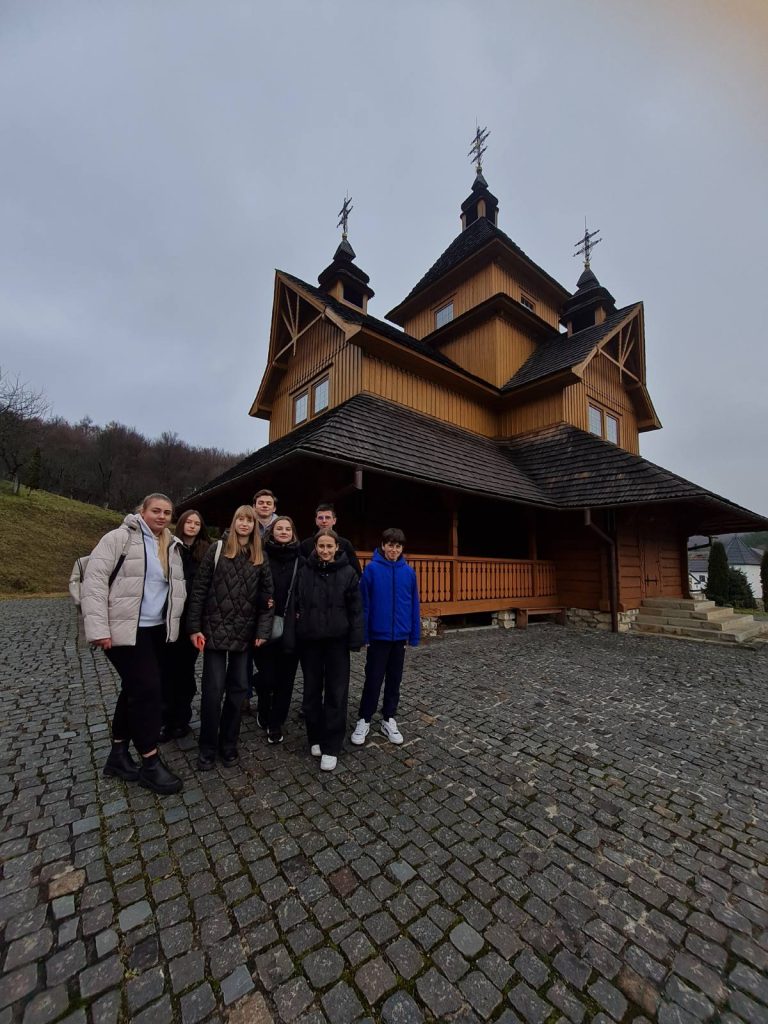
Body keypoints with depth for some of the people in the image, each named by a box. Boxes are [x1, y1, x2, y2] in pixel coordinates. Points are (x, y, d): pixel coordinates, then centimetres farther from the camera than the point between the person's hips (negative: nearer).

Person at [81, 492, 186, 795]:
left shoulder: (172, 548, 10)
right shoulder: (119, 538, -10)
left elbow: (178, 587, 18)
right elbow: (94, 580, -14)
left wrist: (173, 622, 12)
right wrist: (98, 627, -19)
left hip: (158, 630, 7)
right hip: (125, 630, -7)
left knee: (135, 690, 15)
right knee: (147, 690, -6)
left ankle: (118, 754, 32)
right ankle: (150, 763, 10)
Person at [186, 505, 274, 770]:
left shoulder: (260, 557, 5)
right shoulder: (217, 549, -2)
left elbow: (266, 595, 3)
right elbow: (199, 588, -4)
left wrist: (263, 630, -3)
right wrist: (194, 627, -8)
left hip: (244, 633, 3)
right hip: (215, 629, -2)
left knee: (238, 688, 10)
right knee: (213, 689, 3)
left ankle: (228, 744, 29)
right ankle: (207, 747, 24)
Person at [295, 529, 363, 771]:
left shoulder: (347, 572, -5)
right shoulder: (305, 571, 0)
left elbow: (356, 608, -5)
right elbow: (296, 604, 8)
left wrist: (355, 639, -8)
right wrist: (295, 633, 3)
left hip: (337, 640, -2)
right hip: (309, 639, 2)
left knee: (336, 693, 4)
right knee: (312, 691, 14)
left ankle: (331, 747, 19)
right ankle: (315, 738, 33)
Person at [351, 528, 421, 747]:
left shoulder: (409, 572, -2)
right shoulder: (371, 569, -11)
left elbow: (414, 605, 3)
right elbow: (364, 604, -9)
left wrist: (414, 635, 4)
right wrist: (362, 634, -9)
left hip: (400, 636, 3)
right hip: (378, 635, -3)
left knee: (394, 680, 15)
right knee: (373, 680, 7)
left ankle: (389, 720, 32)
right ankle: (363, 720, 26)